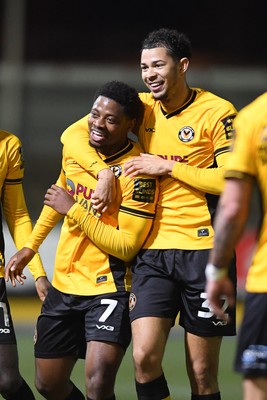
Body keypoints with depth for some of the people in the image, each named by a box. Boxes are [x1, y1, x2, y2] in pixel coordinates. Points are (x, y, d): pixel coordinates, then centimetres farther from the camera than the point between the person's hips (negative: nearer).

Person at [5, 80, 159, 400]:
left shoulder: (137, 173, -18)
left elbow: (127, 247, -21)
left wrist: (75, 212, -21)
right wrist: (30, 247, 26)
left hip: (109, 290, -7)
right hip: (64, 286, 7)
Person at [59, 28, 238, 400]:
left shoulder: (217, 112, -5)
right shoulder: (141, 107, 8)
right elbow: (74, 134, 10)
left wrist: (169, 166, -13)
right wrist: (104, 172, -6)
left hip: (203, 249, -4)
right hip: (153, 249, 4)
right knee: (144, 357, -13)